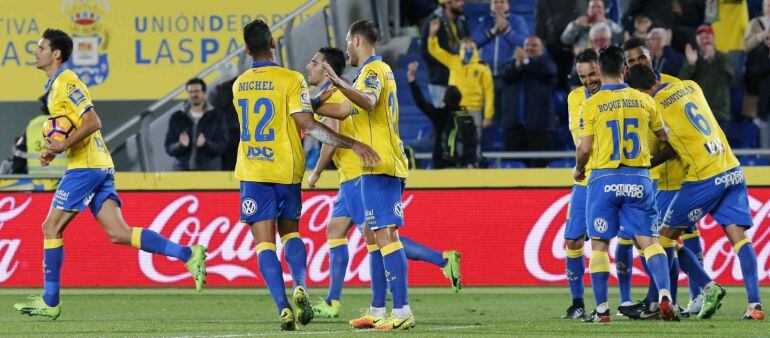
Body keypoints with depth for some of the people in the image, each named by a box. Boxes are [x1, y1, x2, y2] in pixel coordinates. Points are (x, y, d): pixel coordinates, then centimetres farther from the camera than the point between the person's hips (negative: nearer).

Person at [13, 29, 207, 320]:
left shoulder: (66, 83, -10)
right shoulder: (55, 85, 21)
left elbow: (93, 122, -20)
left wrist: (64, 145, -24)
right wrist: (54, 150, 16)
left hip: (86, 167, -10)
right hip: (100, 166, 10)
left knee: (51, 228, -2)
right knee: (118, 233, 0)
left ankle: (50, 301, 2)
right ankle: (188, 254, -7)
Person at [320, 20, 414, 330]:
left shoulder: (373, 70, -9)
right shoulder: (380, 70, 21)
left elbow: (369, 102, -31)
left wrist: (340, 85, -44)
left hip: (379, 166, -10)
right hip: (384, 166, 10)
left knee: (384, 235, -15)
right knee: (373, 236, 13)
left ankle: (402, 311, -21)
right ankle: (377, 311, 16)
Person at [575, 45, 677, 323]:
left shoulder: (591, 105, -5)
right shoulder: (643, 100, 5)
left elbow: (584, 148, -7)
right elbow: (663, 136, 16)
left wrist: (578, 169, 13)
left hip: (604, 178, -2)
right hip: (638, 180, 2)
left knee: (599, 245, 6)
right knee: (649, 240, 2)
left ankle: (602, 310, 3)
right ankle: (664, 297, -16)